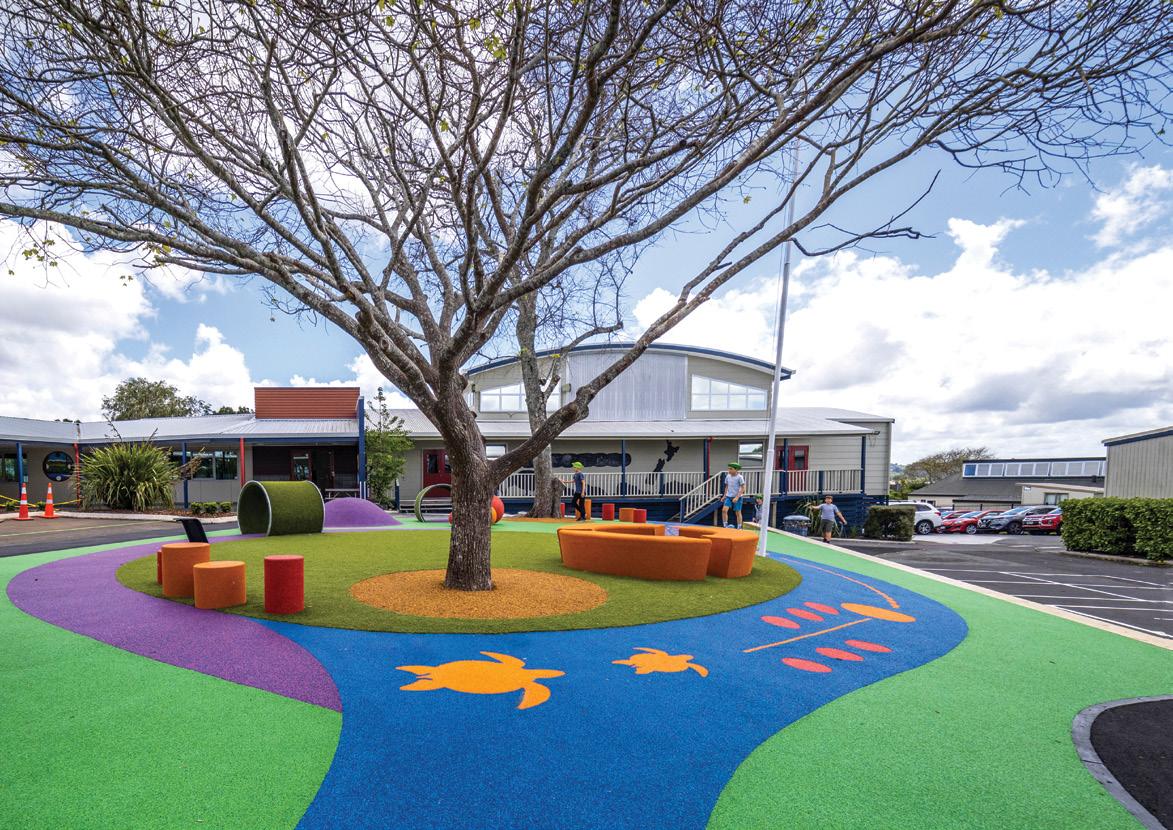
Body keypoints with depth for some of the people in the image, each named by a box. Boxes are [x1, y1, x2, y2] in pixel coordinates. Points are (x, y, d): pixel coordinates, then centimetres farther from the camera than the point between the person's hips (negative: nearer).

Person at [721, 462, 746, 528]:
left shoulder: (740, 477, -11)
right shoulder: (728, 476, 4)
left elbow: (743, 488, -12)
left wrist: (737, 497, -19)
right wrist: (724, 495, 12)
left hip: (737, 497, -4)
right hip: (729, 496, 4)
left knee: (737, 512, 3)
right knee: (724, 510, -12)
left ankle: (739, 528, 14)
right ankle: (725, 525, -4)